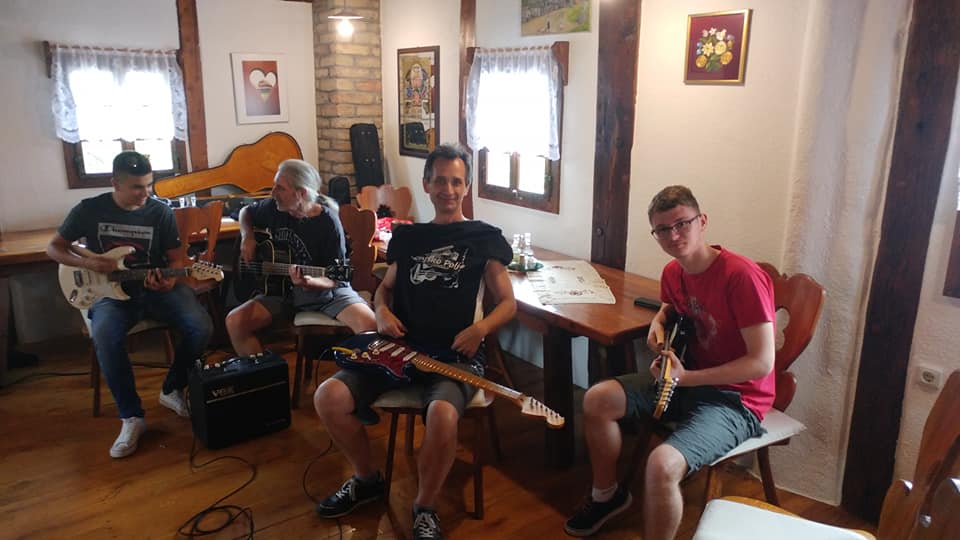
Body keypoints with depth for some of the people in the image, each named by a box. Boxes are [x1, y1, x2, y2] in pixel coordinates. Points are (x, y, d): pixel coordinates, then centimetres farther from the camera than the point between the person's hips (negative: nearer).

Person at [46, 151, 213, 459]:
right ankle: (131, 416, -17)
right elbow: (54, 248, 9)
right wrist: (87, 262, -10)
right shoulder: (89, 210, -2)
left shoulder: (160, 212, -1)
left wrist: (170, 281, -19)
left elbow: (175, 258, 4)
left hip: (156, 288, 1)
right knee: (105, 338, -34)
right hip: (111, 292, -1)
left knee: (201, 327, -24)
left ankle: (172, 390, 2)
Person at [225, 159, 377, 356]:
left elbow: (334, 280, -13)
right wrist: (247, 237, 1)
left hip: (324, 290, -4)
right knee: (235, 321, -19)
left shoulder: (328, 223, -16)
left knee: (368, 323, -31)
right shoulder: (275, 207, -2)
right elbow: (246, 212, 22)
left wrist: (308, 282, -34)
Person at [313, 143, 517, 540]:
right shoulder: (407, 236, 16)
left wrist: (478, 330, -13)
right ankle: (366, 479, 12)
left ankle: (425, 508, -6)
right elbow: (386, 287, 26)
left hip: (456, 356, -4)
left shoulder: (485, 238, 6)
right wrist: (382, 311, 2)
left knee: (443, 414, -36)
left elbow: (508, 303, 6)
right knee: (329, 397, -16)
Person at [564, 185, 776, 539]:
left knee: (662, 465, -31)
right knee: (597, 400, -2)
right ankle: (607, 494, 21)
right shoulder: (672, 272, 1)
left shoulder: (742, 276, -24)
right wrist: (659, 323, 3)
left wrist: (685, 377, -23)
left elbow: (762, 363, -24)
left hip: (736, 398, -8)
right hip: (690, 379, 8)